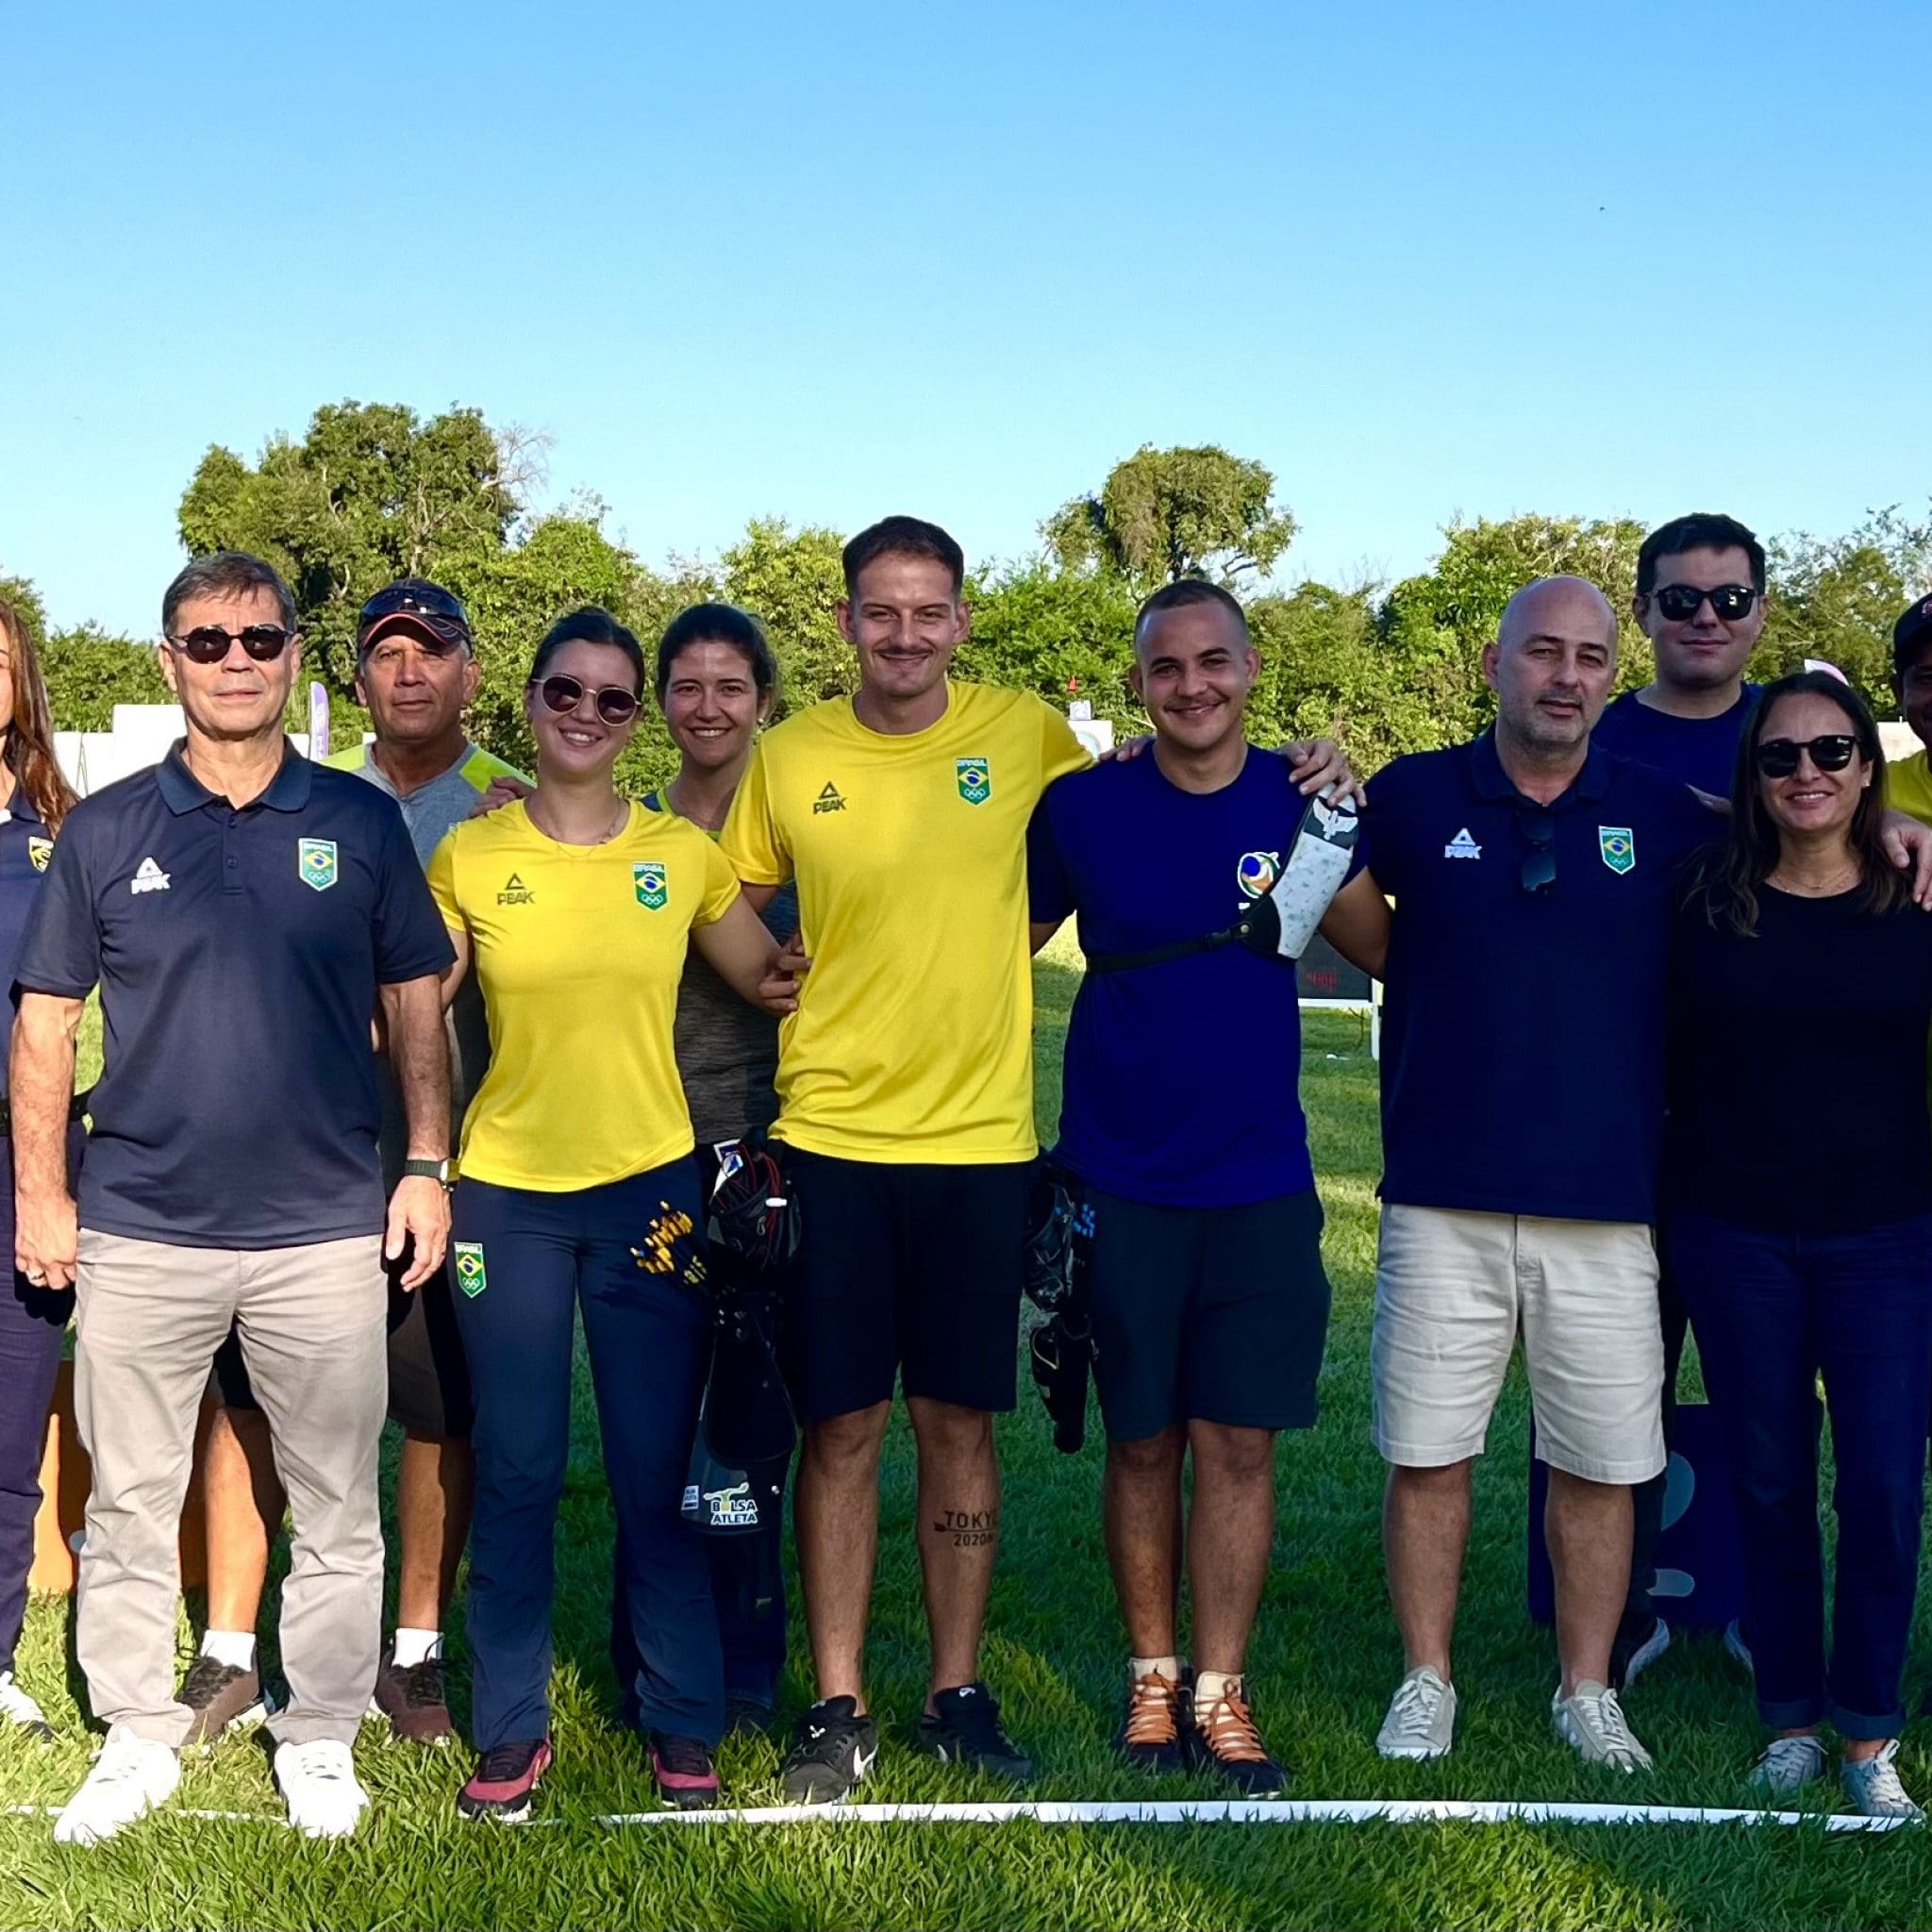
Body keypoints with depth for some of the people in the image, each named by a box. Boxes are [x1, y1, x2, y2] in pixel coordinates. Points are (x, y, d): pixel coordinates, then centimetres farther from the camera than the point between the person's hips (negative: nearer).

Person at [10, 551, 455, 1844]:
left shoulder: (359, 822, 4)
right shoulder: (106, 830, 3)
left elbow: (417, 1006, 8)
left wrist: (428, 1166, 0)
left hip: (329, 1228, 0)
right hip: (141, 1230, 0)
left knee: (337, 1505, 7)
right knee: (131, 1501, 9)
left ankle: (322, 1739, 22)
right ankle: (140, 1737, 23)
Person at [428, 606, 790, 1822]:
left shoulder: (684, 854, 1)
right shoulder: (469, 854, 0)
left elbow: (776, 980, 10)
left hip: (651, 1186, 0)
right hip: (508, 1192, 0)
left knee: (659, 1472, 6)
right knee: (516, 1472, 5)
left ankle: (683, 1721, 20)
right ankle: (512, 1725, 20)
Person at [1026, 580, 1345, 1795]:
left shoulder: (1299, 801, 1)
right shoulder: (1084, 807, -2)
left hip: (1259, 1180, 0)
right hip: (1119, 1179, 0)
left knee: (1239, 1440, 1)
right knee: (1143, 1440, 8)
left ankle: (1222, 1695, 13)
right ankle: (1153, 1679, 23)